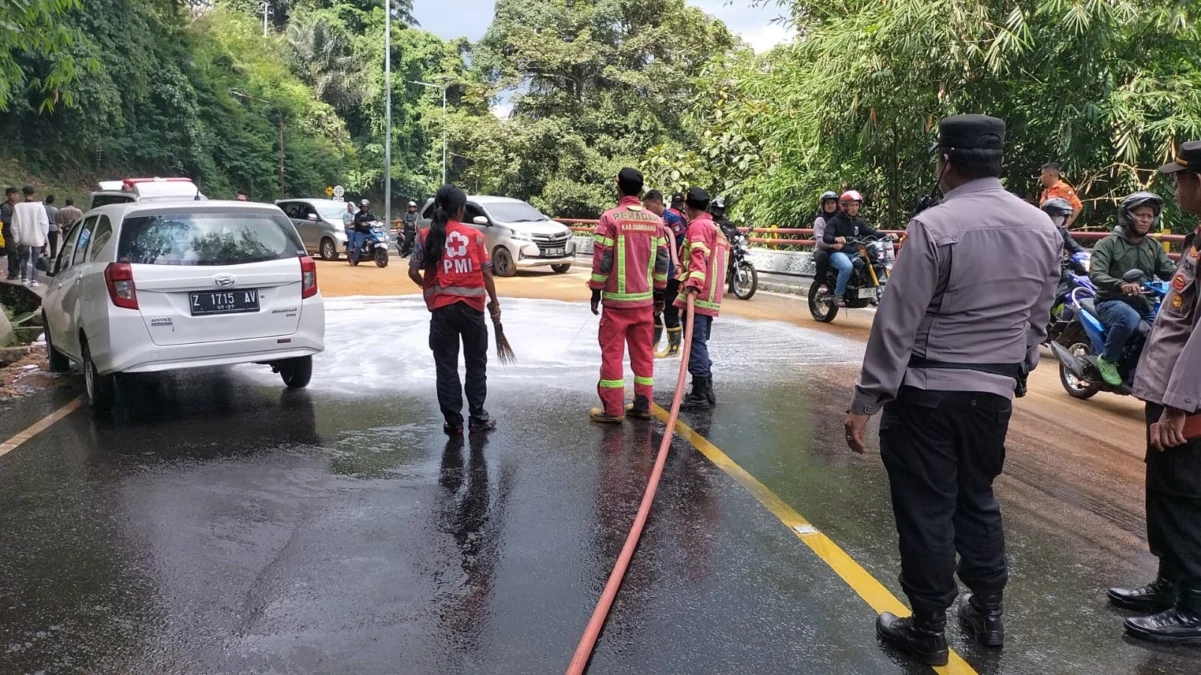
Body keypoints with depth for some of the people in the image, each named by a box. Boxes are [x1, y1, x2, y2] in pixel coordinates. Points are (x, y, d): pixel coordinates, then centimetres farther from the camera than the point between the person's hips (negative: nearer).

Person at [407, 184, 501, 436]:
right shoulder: (474, 235, -1)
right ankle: (477, 418, 18)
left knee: (446, 366, 8)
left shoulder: (427, 236, 0)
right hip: (472, 306, 0)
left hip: (442, 308, 0)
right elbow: (486, 272, -1)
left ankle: (453, 421, 11)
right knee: (476, 363, 13)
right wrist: (495, 303, 8)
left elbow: (413, 272, 0)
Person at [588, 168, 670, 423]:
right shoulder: (655, 221, 5)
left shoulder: (610, 218, -10)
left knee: (612, 352, 2)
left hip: (617, 298, -5)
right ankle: (642, 406, 17)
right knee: (643, 353, 11)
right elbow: (662, 261, 8)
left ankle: (613, 409, 4)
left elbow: (602, 260, -10)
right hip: (645, 299, 5)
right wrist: (659, 292, 18)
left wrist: (596, 292, -1)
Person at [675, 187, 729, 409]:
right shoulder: (715, 227, 23)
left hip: (697, 296, -10)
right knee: (700, 343, 15)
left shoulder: (698, 226, -8)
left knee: (695, 344, -9)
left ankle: (699, 395, -8)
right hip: (710, 298, 10)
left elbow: (699, 256, -23)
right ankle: (706, 391, 20)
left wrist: (694, 282, -35)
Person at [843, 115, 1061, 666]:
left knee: (926, 508, 6)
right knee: (977, 498, 22)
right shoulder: (1043, 228, 3)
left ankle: (928, 631, 19)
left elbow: (896, 323, -17)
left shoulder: (934, 226, -17)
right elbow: (1037, 321, 11)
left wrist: (865, 401, -12)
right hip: (994, 391, 6)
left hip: (927, 391, -6)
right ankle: (987, 614, 34)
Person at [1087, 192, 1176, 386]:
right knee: (1130, 318, -37)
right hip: (1112, 301, -6)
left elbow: (1171, 272, 6)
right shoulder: (1108, 243, -2)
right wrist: (1121, 285, -36)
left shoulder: (1154, 247, 16)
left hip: (1144, 304, 6)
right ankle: (1107, 359, -14)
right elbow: (1095, 274, -17)